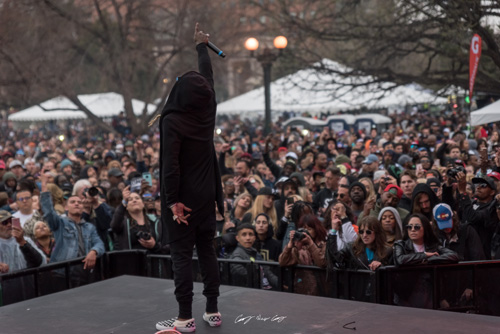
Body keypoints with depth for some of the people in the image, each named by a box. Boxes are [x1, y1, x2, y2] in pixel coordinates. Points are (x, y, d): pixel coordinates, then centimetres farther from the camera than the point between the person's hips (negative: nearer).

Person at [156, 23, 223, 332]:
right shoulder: (208, 111, -1)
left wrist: (173, 201, -18)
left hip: (183, 199, -6)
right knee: (207, 251, 12)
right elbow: (209, 77, 16)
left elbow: (171, 165, -22)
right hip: (206, 195, 6)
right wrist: (202, 45, 30)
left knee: (182, 255, -1)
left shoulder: (173, 120, -17)